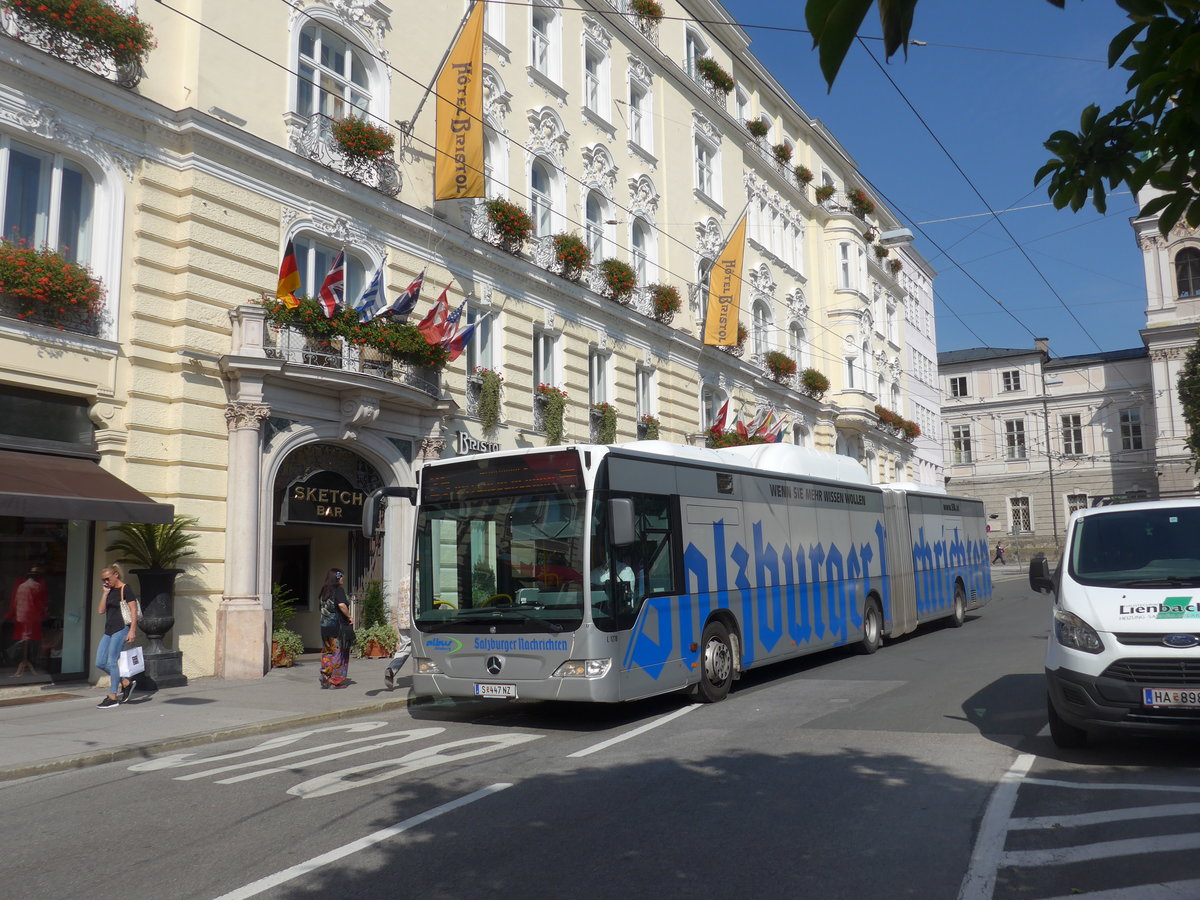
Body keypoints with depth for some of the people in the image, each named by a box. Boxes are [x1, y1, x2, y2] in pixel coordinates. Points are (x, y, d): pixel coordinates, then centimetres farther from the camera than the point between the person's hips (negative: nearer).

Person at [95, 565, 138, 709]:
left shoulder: (125, 589, -7)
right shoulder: (109, 591, 16)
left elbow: (133, 611, -12)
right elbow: (100, 611, 9)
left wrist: (132, 630, -19)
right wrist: (105, 593, 2)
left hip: (121, 629, -9)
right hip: (109, 631, 9)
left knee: (112, 662, -8)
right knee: (100, 663, 5)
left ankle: (112, 698, 0)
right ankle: (126, 683, 18)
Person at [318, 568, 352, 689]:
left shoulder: (324, 590, 12)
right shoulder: (338, 590, -9)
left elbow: (321, 606, 15)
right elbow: (342, 605, -24)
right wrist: (349, 616, -10)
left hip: (324, 626, 6)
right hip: (338, 625, -6)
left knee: (327, 653, 11)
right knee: (338, 653, 2)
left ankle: (325, 681, 11)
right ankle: (336, 681, 4)